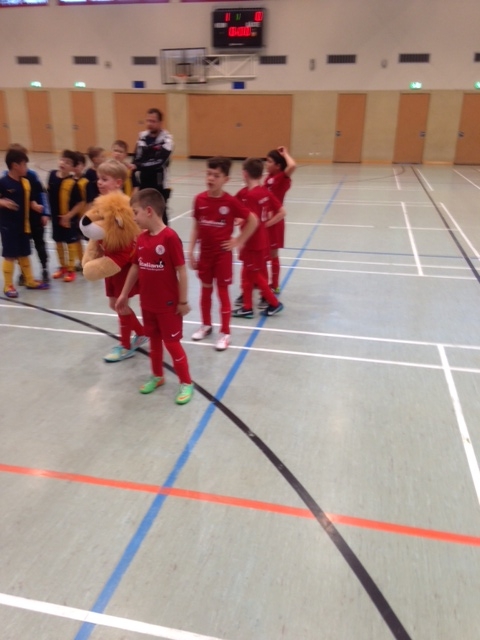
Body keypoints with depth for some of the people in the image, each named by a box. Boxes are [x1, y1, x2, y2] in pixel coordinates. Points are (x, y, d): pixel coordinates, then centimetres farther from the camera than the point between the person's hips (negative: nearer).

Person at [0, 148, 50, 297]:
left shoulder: (25, 182, 5)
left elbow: (29, 201, 12)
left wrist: (36, 207, -6)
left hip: (23, 225, 6)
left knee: (24, 254, 17)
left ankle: (29, 281, 30)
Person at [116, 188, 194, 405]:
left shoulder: (170, 237, -21)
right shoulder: (141, 239, 1)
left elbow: (181, 271, -17)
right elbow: (135, 268, 12)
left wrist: (183, 301, -14)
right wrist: (124, 294, 16)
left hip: (168, 304, -6)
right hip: (147, 303, 7)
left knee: (172, 342, 3)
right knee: (154, 340, 19)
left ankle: (186, 383, 18)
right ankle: (157, 376, 37)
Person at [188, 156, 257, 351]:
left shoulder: (231, 202, -14)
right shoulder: (199, 199, -3)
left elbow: (253, 221, -7)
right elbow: (196, 226, 4)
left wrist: (238, 241, -7)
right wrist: (191, 251, 2)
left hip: (223, 253, -4)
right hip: (205, 253, 4)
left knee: (223, 292, 3)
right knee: (206, 289, 16)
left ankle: (225, 333, 15)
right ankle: (206, 325, 35)